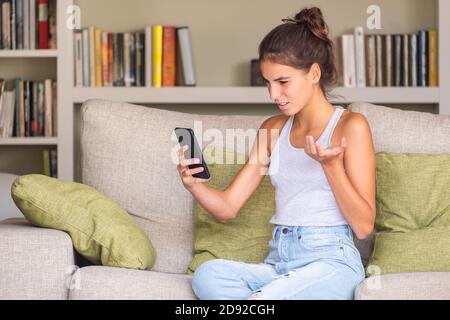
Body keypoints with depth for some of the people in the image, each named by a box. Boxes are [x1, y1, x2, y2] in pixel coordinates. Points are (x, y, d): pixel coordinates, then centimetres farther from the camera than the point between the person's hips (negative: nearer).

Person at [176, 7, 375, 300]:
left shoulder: (350, 126, -1)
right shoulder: (274, 129, 16)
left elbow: (364, 226, -4)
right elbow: (227, 208, 12)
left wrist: (330, 164, -15)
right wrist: (193, 183, -8)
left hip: (330, 263, -5)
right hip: (278, 262, 5)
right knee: (208, 275, -28)